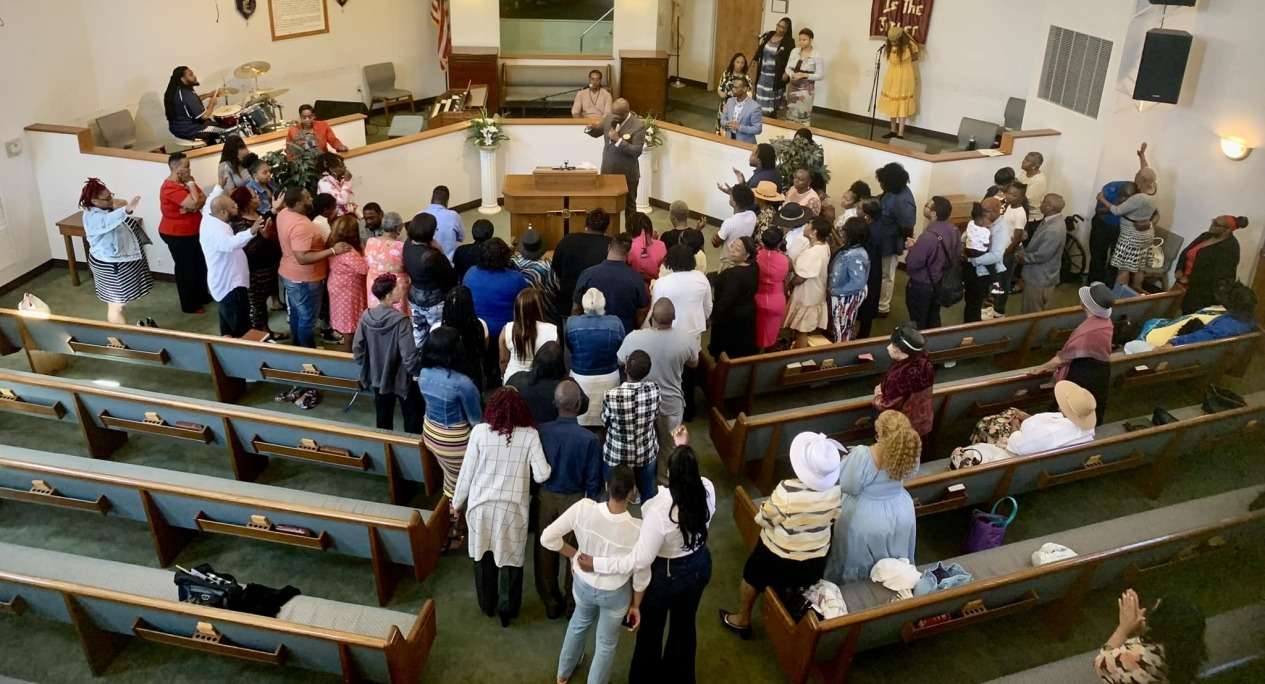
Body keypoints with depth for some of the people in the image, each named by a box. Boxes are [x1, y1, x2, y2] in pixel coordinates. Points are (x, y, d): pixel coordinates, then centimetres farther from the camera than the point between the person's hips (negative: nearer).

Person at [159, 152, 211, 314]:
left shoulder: (185, 181, 5)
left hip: (191, 231, 9)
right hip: (177, 234, -9)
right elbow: (194, 203, -31)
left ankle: (202, 296, 37)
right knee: (185, 267, 2)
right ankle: (189, 305, 13)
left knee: (200, 264, 19)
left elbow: (203, 199, 0)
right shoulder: (171, 188, -25)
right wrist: (190, 182, -20)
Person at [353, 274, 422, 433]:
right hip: (402, 380, -6)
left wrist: (369, 367, 15)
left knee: (383, 421, 21)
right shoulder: (401, 321, -26)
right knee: (413, 420, 13)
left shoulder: (366, 316, -9)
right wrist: (420, 372, -8)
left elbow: (357, 350, -1)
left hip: (378, 379, 6)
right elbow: (410, 357, -26)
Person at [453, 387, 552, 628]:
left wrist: (457, 502, 8)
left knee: (484, 556, 21)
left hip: (482, 505, 1)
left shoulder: (479, 432, -13)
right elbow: (542, 475, -16)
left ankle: (488, 605, 38)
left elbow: (467, 471, -5)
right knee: (510, 559, 17)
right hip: (512, 508, -1)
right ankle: (507, 610, 29)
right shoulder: (529, 435, -13)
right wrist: (549, 467, 7)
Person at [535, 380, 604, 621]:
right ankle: (572, 605, 34)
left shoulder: (539, 431, -15)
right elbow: (594, 481, -14)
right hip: (575, 500, -2)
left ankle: (551, 604, 35)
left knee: (545, 552, 20)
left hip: (545, 498, 2)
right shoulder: (590, 439, -22)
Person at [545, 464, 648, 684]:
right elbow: (641, 576, -17)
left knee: (579, 623, 36)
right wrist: (636, 605, 2)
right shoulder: (638, 529, -33)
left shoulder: (583, 508, -31)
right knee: (606, 643, 27)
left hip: (583, 585, 3)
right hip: (615, 594, -3)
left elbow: (547, 538, -21)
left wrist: (574, 554, -4)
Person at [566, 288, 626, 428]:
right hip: (608, 377, 0)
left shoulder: (572, 323, -19)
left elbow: (569, 348, -2)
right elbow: (621, 349, -4)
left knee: (582, 419, 21)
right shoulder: (615, 323, -19)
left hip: (580, 377, 0)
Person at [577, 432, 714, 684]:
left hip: (666, 574, -5)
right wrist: (684, 448, 8)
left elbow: (640, 560, -32)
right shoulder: (707, 489, -22)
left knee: (651, 627, 24)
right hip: (699, 565, 5)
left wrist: (596, 564, -26)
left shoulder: (660, 510, -38)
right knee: (685, 623, 29)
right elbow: (690, 475, 5)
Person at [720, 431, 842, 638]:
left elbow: (763, 519, -18)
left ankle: (742, 621, 44)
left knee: (752, 576, 26)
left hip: (779, 562, -3)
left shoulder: (788, 490, -34)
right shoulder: (837, 488, -19)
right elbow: (833, 519, -1)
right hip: (815, 567, 3)